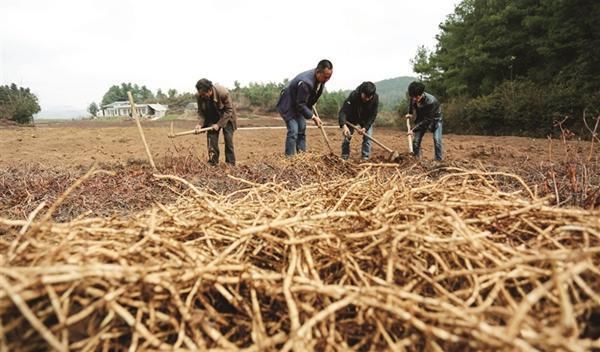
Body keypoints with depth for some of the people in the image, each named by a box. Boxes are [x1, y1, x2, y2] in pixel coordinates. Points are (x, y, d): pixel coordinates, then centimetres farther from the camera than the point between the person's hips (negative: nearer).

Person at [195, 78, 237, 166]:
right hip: (212, 118, 4)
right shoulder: (199, 96, -21)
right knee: (211, 139, -5)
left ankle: (231, 164, -2)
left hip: (226, 117, -3)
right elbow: (200, 111, -7)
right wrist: (200, 124, -24)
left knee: (228, 139, -8)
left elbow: (229, 110, -23)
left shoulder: (223, 93, -33)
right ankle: (212, 163, 2)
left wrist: (219, 124, -26)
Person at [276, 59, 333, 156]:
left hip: (298, 106, 9)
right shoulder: (305, 82, -36)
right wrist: (313, 116, -26)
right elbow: (300, 104, -29)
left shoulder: (320, 79, -9)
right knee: (293, 131, -17)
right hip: (287, 106, -9)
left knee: (302, 130, 8)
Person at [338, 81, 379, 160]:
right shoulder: (353, 95, -37)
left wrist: (365, 127, -31)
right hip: (352, 119, -1)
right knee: (347, 136, -5)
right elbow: (343, 111, -42)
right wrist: (344, 125, -59)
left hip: (366, 120, 2)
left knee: (367, 137, -8)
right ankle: (344, 158, 6)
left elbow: (373, 115, -20)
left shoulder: (376, 98, -30)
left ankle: (365, 158, 0)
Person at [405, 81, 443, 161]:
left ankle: (438, 161, -8)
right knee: (416, 141, -3)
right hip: (421, 119, 5)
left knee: (437, 140, -17)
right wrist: (410, 113, 1)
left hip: (434, 119, -5)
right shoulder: (413, 98, -22)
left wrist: (414, 129, -34)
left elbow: (427, 120, -33)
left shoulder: (431, 101, -39)